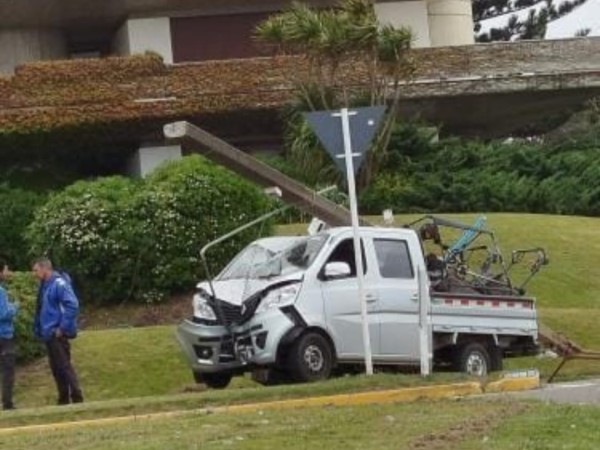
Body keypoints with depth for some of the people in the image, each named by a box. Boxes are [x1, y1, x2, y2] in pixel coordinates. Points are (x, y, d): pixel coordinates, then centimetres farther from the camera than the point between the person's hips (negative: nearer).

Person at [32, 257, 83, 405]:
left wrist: (62, 328, -20)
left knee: (64, 366, -7)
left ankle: (77, 399, -3)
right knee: (56, 368, 12)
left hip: (58, 334, -9)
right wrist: (39, 329, 13)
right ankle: (64, 400, 19)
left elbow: (73, 305, -23)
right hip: (49, 334, 9)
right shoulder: (45, 285, 13)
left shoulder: (59, 283, -16)